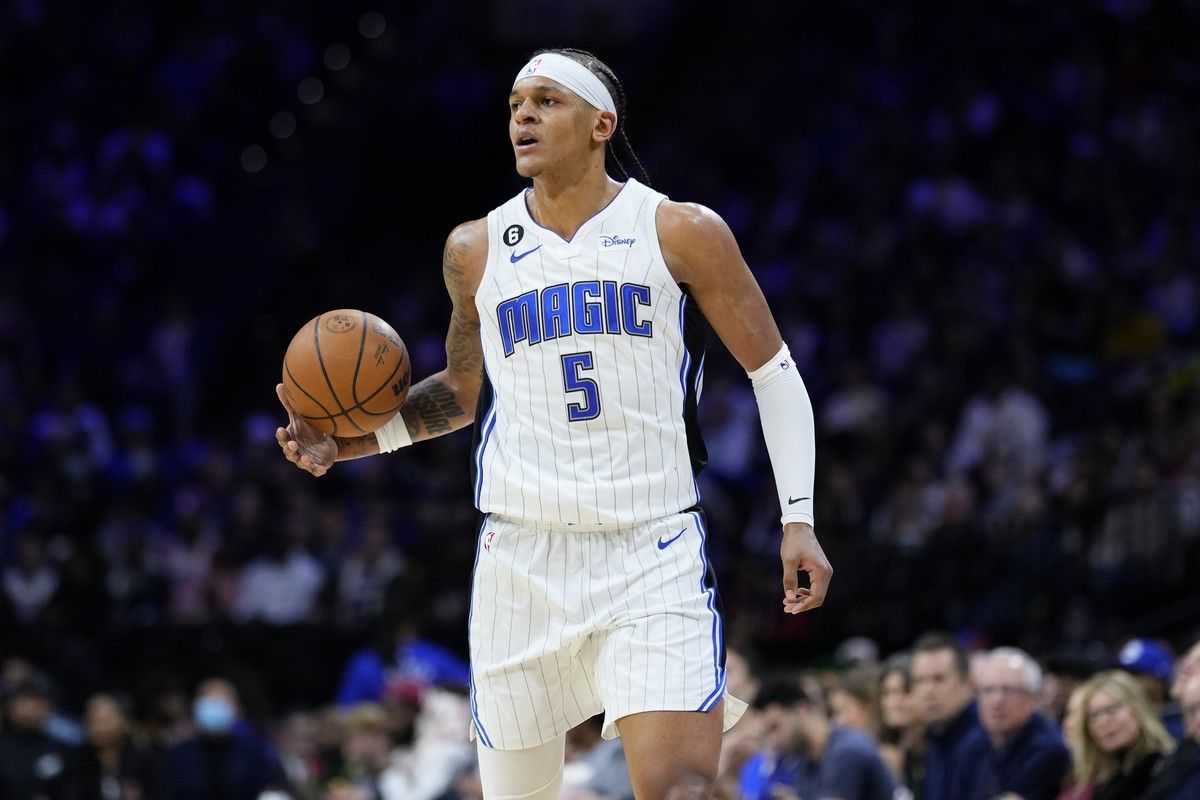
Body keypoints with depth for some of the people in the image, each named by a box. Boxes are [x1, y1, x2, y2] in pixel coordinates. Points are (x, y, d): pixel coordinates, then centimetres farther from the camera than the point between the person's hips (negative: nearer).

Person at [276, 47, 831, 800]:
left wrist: (799, 519, -3)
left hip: (654, 554, -3)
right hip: (523, 557, 3)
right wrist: (345, 443, 8)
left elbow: (775, 374, 5)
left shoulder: (681, 233, 0)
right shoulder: (477, 250, 8)